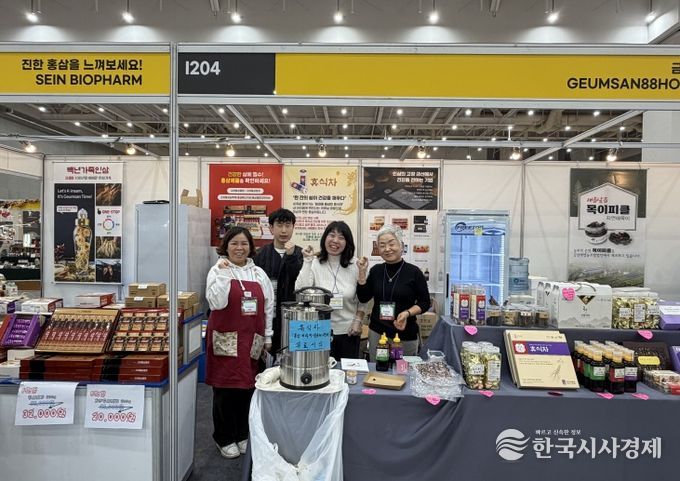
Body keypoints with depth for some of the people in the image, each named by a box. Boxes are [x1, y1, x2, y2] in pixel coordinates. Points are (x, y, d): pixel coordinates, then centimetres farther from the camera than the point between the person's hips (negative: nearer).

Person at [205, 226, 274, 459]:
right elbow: (217, 303, -16)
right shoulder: (218, 270, -3)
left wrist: (267, 337, 9)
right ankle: (225, 438, 23)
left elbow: (268, 306, 11)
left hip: (251, 340, 4)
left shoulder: (259, 273, 8)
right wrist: (223, 273, -20)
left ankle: (243, 435, 29)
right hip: (225, 340, -3)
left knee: (247, 386, 9)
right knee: (225, 387, 4)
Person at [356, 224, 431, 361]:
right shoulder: (376, 270, 4)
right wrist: (362, 272, -7)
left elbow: (425, 302, -2)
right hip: (377, 333, 3)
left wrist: (407, 313, -18)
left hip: (405, 336, -3)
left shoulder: (414, 272, -7)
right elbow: (363, 298, 1)